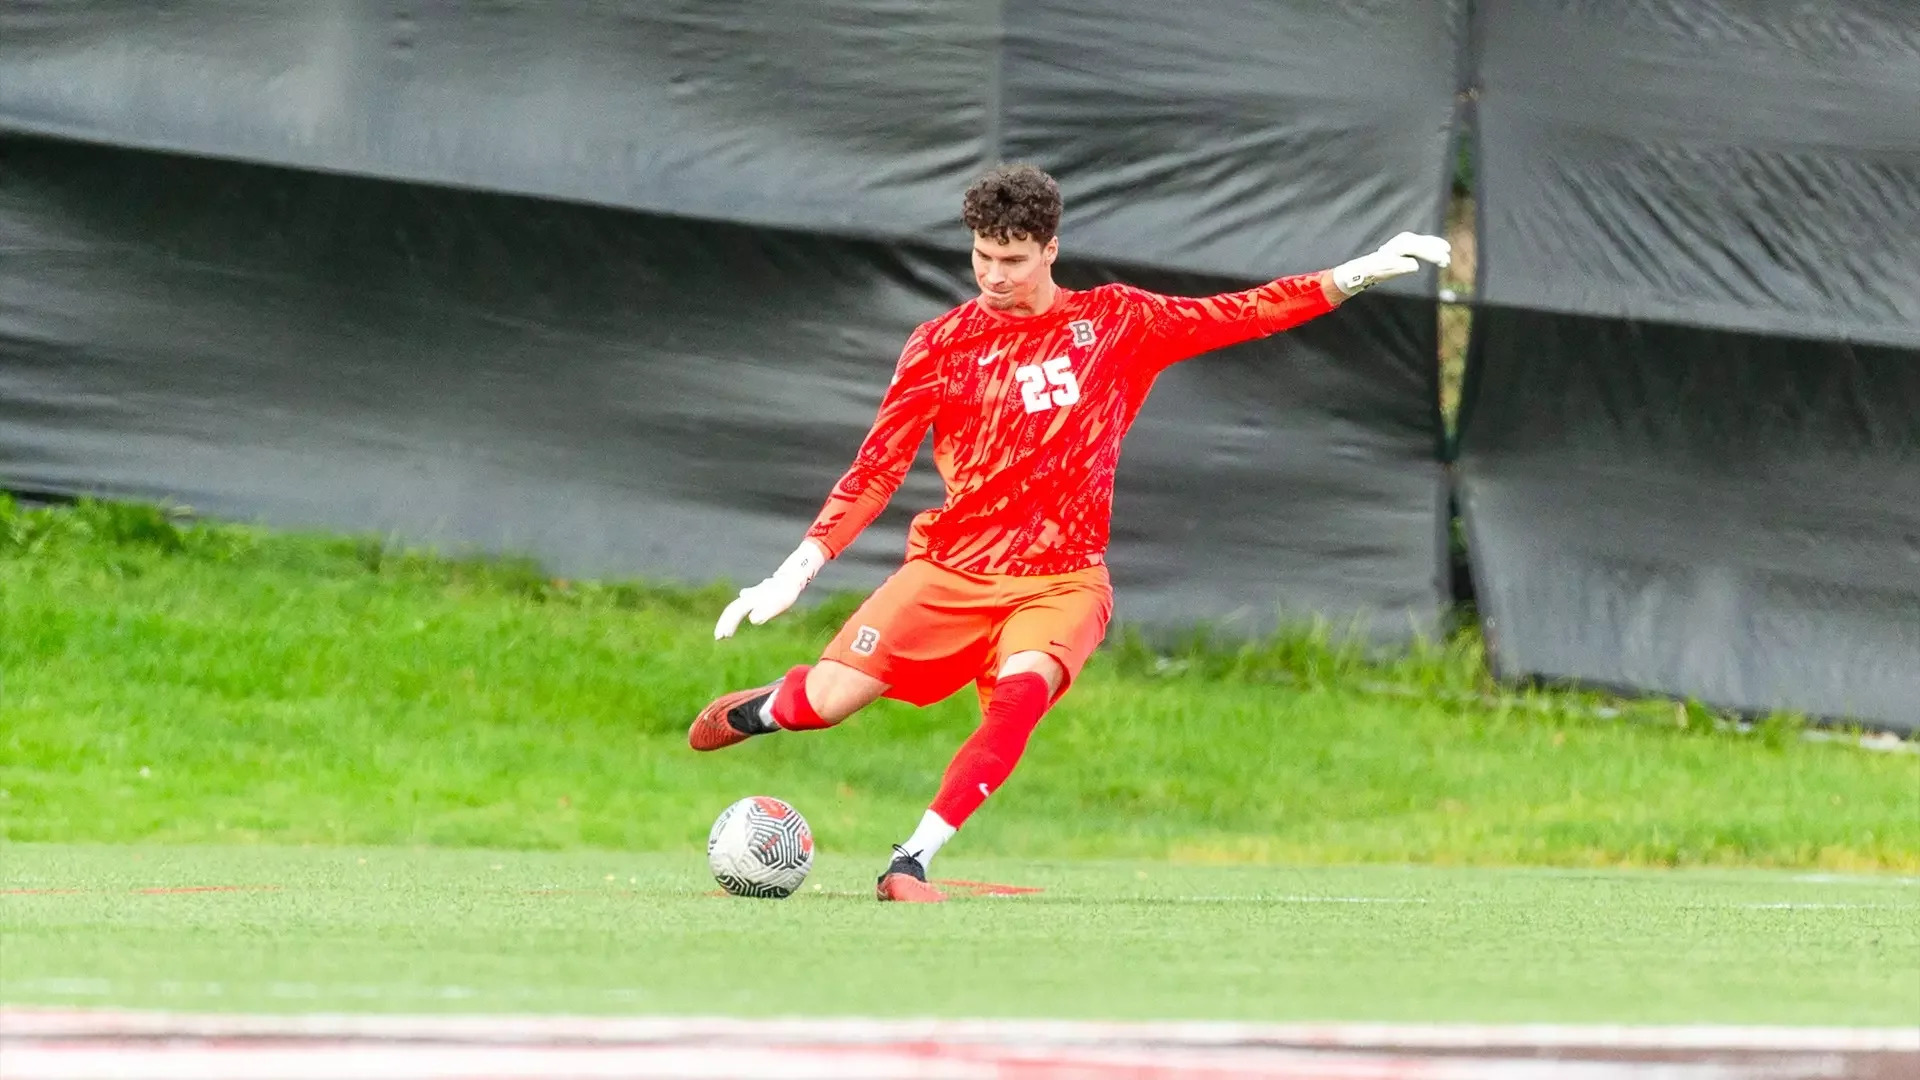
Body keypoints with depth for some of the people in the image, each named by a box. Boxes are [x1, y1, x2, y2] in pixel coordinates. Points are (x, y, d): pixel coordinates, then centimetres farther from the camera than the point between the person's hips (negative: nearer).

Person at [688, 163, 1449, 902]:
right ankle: (767, 707, 27)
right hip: (951, 566, 0)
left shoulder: (1116, 323, 5)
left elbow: (1242, 314, 5)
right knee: (828, 700, -10)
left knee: (1020, 693, -32)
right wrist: (800, 567, -6)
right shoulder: (941, 344, 2)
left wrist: (1358, 274, -3)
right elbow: (878, 468, 2)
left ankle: (912, 862, -29)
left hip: (1062, 577, 0)